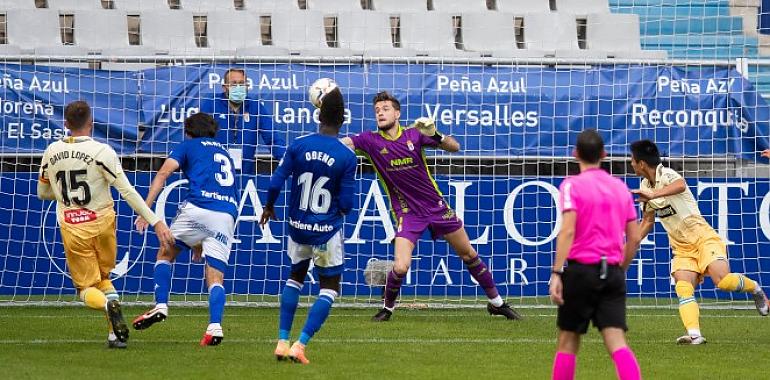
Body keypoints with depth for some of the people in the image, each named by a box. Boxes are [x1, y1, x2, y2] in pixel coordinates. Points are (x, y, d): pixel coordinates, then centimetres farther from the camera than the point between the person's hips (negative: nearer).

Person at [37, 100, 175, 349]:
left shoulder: (51, 152, 0)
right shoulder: (101, 151, -12)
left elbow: (43, 193, 14)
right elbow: (127, 192, -16)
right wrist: (156, 222, -14)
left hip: (71, 229, 1)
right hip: (101, 224, -1)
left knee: (86, 287, 11)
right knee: (103, 278, 22)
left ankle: (108, 304, -26)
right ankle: (116, 333, 3)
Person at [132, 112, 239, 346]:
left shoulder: (188, 146, 18)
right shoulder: (224, 154, 34)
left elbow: (163, 173, 1)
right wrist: (203, 240, 40)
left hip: (197, 208, -4)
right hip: (228, 214, 4)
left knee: (165, 254, 16)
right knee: (216, 278, 3)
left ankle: (161, 306, -1)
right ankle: (215, 326, -18)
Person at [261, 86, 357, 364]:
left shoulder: (298, 146, -8)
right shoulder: (347, 157, -14)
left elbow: (275, 183, -7)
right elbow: (346, 204, -12)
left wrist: (269, 208, 13)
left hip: (298, 227, 3)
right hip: (327, 231, -3)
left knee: (296, 277, 25)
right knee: (329, 288, 11)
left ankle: (282, 342, 18)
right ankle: (300, 345, -4)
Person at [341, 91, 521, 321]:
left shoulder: (414, 135, -6)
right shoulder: (371, 141, -8)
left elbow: (455, 147, -6)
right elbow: (343, 143, -24)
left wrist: (436, 136, -25)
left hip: (436, 206, 2)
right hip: (408, 213, -2)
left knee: (469, 255, 11)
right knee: (400, 268, -18)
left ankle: (496, 303, 27)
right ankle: (388, 307, 10)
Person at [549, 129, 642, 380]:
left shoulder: (572, 185, -3)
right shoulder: (620, 187, 12)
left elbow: (568, 231, -15)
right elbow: (634, 238, 12)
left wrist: (556, 273, -18)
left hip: (581, 268, -3)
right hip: (613, 271, 3)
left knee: (568, 340, 10)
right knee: (616, 343, -4)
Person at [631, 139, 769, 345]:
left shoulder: (666, 174, -15)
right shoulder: (645, 186, 10)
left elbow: (680, 185, -42)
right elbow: (647, 220, 25)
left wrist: (653, 195, -52)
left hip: (703, 238, -7)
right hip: (682, 248, 7)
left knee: (723, 280, -24)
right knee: (683, 288, -17)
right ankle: (694, 335, -28)